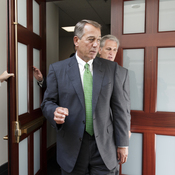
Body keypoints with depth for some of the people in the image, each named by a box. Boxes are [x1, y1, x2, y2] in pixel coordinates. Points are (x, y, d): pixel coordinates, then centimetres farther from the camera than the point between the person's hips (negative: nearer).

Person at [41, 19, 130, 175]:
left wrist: (123, 143, 1)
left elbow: (120, 107, 1)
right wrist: (55, 111, -21)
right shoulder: (57, 69, -1)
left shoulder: (112, 68, 1)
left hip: (104, 148, 1)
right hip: (71, 149, 0)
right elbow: (48, 102, 3)